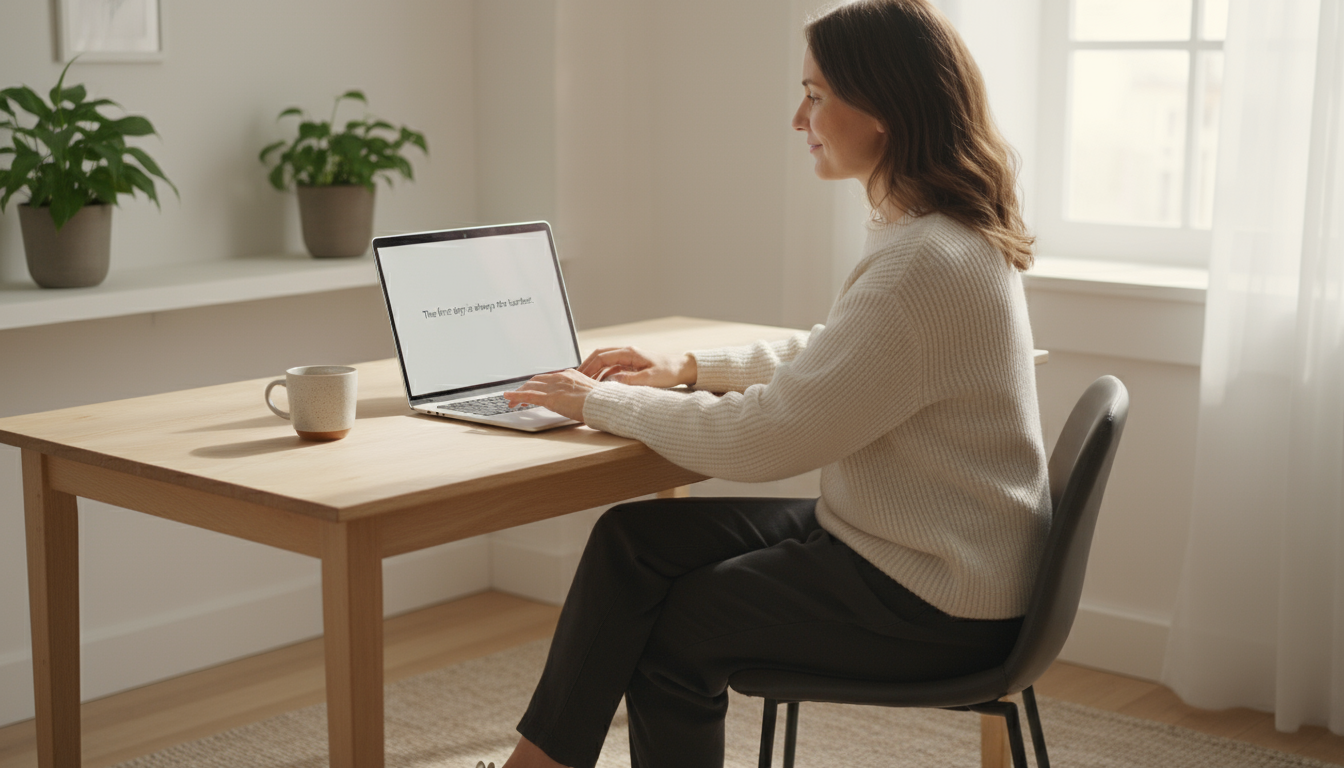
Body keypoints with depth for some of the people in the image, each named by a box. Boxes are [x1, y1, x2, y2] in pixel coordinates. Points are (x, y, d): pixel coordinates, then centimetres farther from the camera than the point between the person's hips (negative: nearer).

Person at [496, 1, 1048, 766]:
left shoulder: (925, 265, -27)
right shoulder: (956, 234, 5)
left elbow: (762, 439, -23)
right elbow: (828, 357, 20)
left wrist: (602, 402, -11)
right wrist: (689, 366, 11)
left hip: (933, 608, -9)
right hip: (897, 537, 9)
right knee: (633, 539, 4)